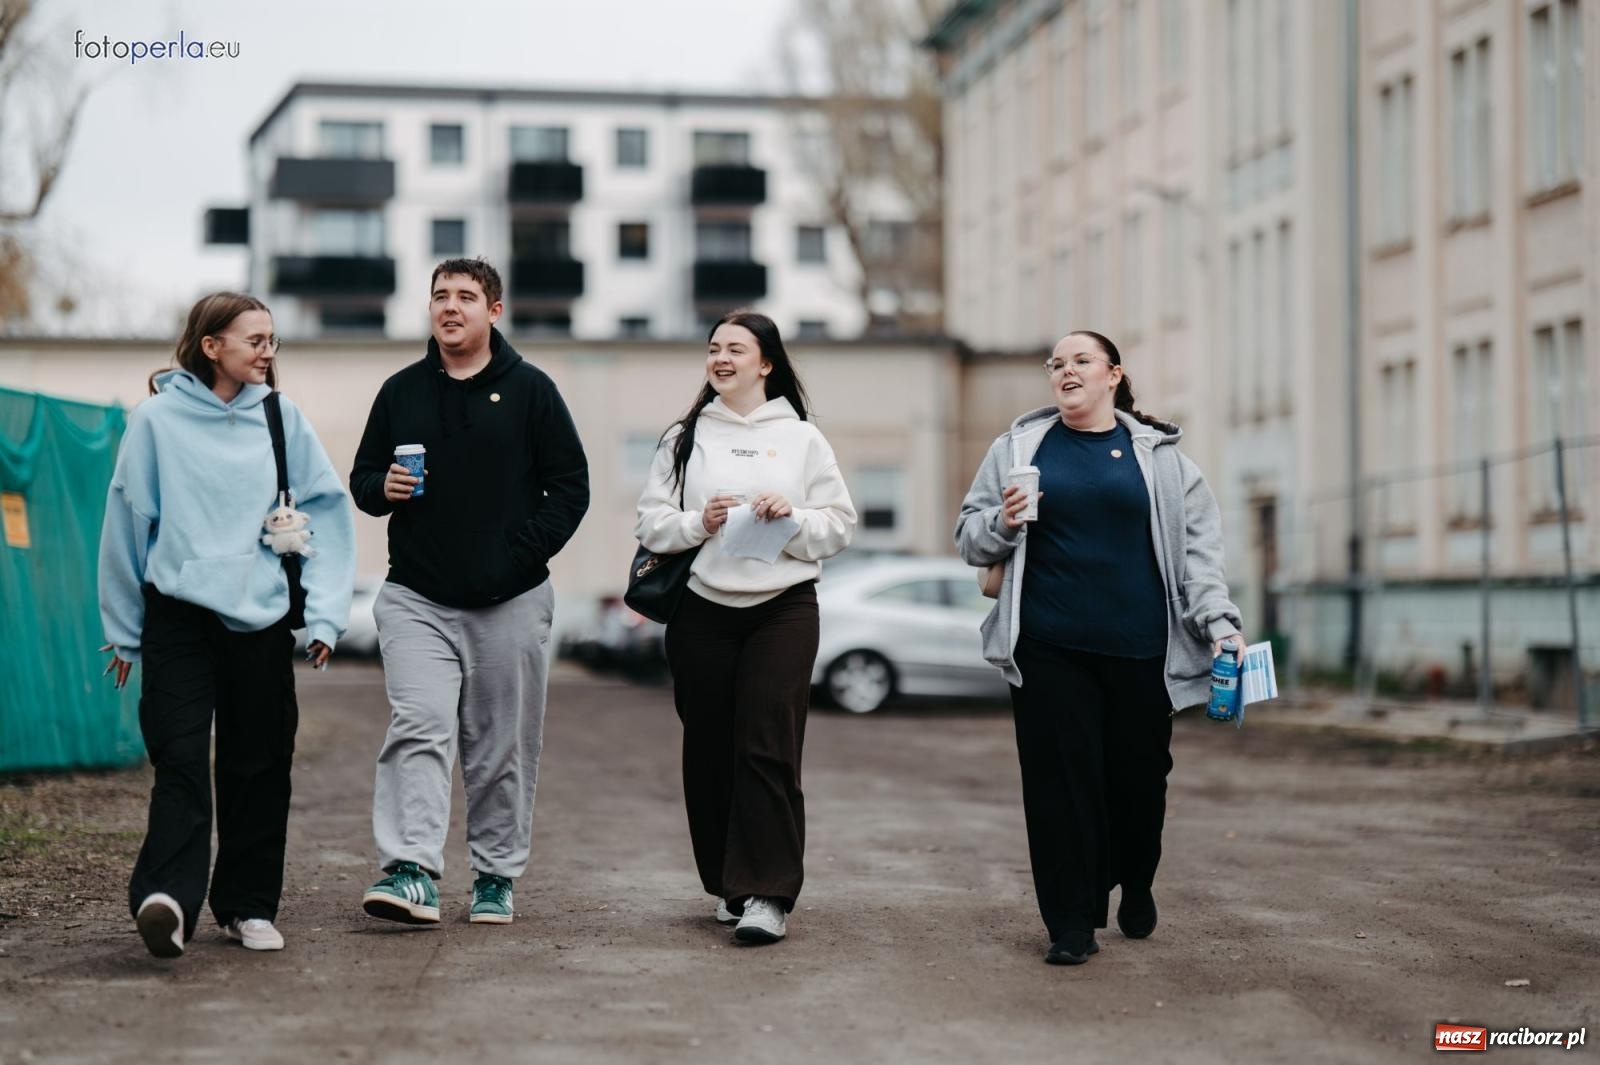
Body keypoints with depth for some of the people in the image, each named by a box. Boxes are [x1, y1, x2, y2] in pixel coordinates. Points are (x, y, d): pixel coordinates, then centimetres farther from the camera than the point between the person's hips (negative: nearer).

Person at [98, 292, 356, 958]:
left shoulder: (281, 416, 5)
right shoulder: (159, 418, 0)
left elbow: (327, 512, 6)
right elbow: (126, 520, 5)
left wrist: (326, 612, -1)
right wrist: (123, 629, 8)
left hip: (262, 619, 2)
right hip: (179, 613, -2)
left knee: (261, 766, 6)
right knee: (181, 759, -13)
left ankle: (249, 905, 17)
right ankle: (167, 896, -23)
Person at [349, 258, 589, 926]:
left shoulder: (530, 390, 3)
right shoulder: (401, 392, 11)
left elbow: (571, 487, 3)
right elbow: (363, 478, 18)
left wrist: (526, 552, -9)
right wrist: (383, 489, -6)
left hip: (510, 604, -1)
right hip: (417, 600, 1)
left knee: (503, 750, 6)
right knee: (418, 728, -16)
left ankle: (496, 876, 18)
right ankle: (411, 872, -22)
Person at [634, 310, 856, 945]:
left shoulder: (801, 438, 8)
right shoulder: (684, 438, 12)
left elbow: (839, 527, 5)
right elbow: (650, 523, 7)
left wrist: (792, 517, -13)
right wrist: (697, 522, -11)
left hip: (783, 610, -2)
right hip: (701, 611, 2)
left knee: (768, 748, -12)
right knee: (709, 751, 6)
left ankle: (769, 893, -13)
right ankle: (728, 885, 19)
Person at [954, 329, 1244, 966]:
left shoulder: (1159, 454, 10)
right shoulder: (1019, 447, 11)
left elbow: (1198, 546, 6)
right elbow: (969, 538, 14)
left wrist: (1219, 622, -5)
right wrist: (1003, 524, -8)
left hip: (1139, 647, 0)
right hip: (1050, 648, 0)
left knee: (1139, 773, 5)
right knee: (1061, 778, -5)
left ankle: (1136, 885, 34)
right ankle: (1071, 924, 3)